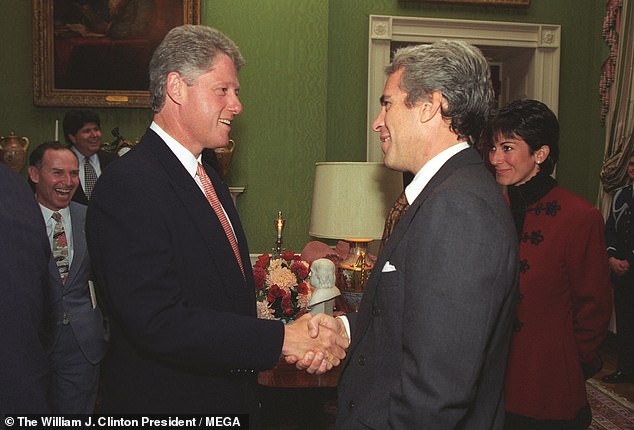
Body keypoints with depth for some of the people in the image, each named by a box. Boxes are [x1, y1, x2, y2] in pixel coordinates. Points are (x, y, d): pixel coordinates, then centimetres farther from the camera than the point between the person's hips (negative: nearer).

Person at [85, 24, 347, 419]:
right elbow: (159, 323, -27)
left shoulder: (209, 178, 8)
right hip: (165, 404, -8)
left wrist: (302, 341, -9)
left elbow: (231, 295, 6)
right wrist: (280, 338, -24)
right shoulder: (128, 186, -21)